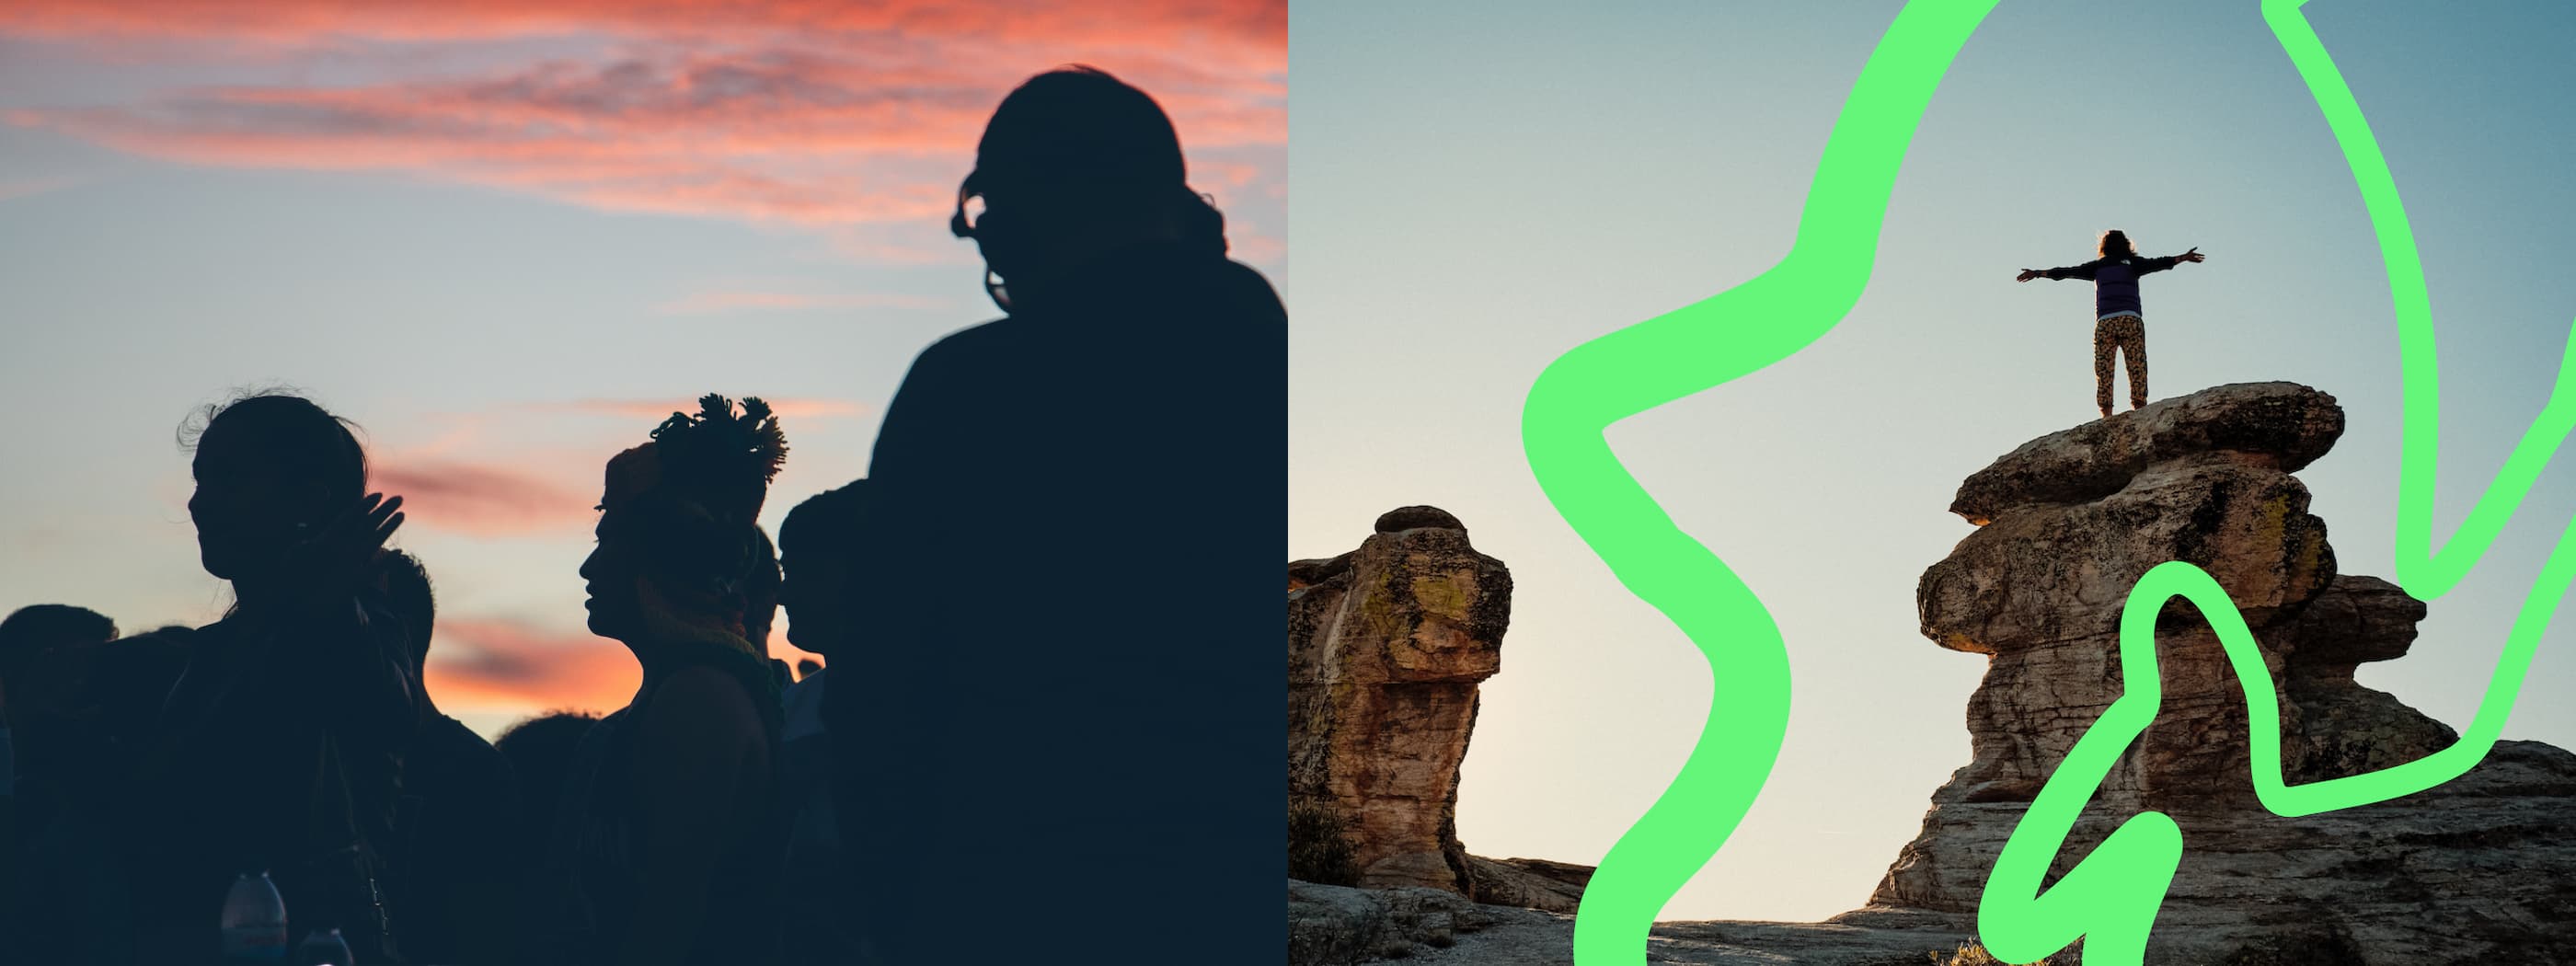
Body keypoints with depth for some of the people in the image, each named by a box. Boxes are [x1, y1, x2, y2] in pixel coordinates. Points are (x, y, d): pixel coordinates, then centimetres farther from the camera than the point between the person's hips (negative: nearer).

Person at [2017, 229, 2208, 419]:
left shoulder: (2097, 267, 18)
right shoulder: (2132, 264, 15)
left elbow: (2068, 271, 18)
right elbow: (2157, 263, 4)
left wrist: (2037, 273, 23)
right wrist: (2183, 258, 0)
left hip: (2105, 322, 1)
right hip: (2131, 320, -1)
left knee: (2103, 370, -3)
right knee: (2137, 368, -5)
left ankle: (2106, 414, -15)